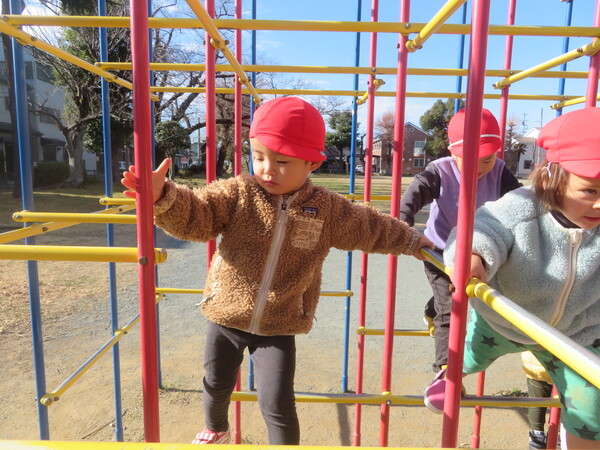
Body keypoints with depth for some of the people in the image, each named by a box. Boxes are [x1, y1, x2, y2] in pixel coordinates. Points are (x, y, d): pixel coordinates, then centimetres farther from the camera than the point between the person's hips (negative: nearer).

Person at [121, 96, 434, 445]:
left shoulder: (327, 209, -8)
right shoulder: (237, 193, -11)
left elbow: (373, 228, 6)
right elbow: (194, 217, -19)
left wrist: (412, 241, 15)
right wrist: (163, 198, -39)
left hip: (279, 327, -1)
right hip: (226, 316, 2)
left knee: (278, 404, -1)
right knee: (216, 387, 24)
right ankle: (216, 430, 58)